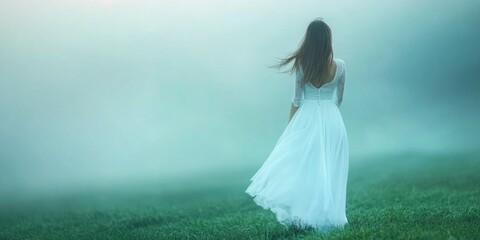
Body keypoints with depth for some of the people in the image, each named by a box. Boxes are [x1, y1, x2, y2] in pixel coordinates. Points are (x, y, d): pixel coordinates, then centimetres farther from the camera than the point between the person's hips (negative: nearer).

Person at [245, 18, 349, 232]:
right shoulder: (339, 66, -6)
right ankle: (324, 215, 11)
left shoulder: (302, 64, -8)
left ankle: (302, 213, 11)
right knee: (327, 169, 7)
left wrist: (290, 126, 8)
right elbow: (339, 99, 6)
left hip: (307, 119, -1)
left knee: (302, 166, 9)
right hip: (331, 121, 1)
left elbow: (296, 100, -3)